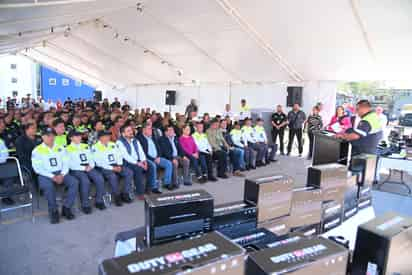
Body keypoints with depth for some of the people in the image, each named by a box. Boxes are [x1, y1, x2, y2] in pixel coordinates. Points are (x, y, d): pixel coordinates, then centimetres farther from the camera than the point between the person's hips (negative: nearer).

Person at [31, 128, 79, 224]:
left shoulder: (60, 148, 14)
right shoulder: (37, 150, 3)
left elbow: (66, 164, 8)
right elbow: (37, 169, -6)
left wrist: (62, 175, -12)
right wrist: (52, 176, -17)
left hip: (60, 173, 3)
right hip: (45, 175, -3)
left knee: (74, 182, -23)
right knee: (49, 186, -36)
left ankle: (66, 207, -12)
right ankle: (53, 211, -15)